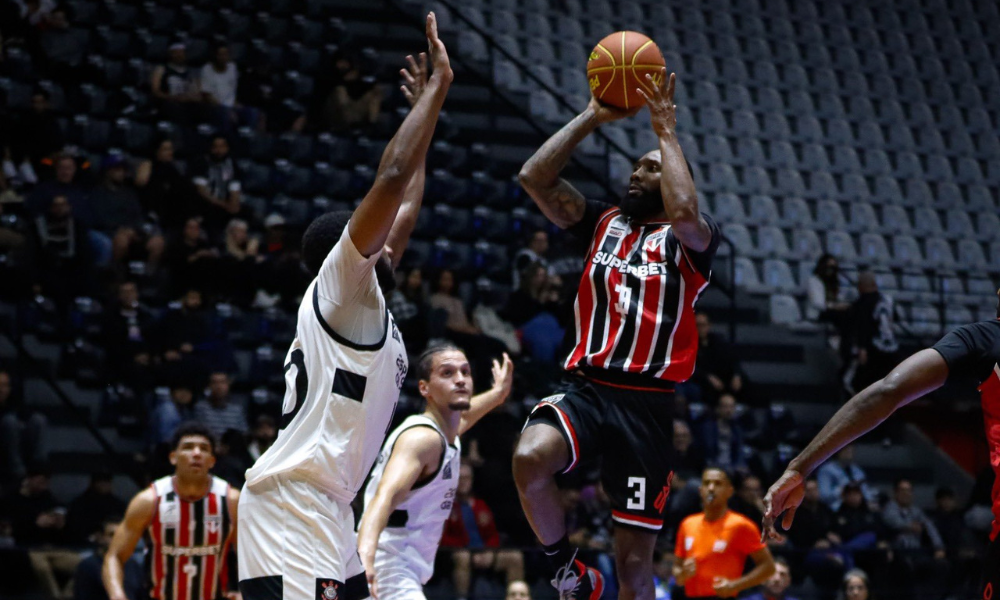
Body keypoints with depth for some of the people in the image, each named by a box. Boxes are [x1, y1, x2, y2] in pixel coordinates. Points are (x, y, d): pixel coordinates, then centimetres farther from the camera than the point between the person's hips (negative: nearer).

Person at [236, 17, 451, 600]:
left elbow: (404, 210, 31)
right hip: (292, 502, -11)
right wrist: (438, 88, -6)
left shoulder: (367, 304, 21)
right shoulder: (336, 286, -3)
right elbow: (392, 177, -12)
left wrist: (427, 115, 34)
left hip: (325, 507, 11)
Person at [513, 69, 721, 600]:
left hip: (645, 402, -2)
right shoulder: (602, 223, 17)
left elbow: (684, 212, -21)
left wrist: (665, 129, -9)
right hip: (584, 387, 2)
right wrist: (592, 118, 4)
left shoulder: (689, 240, 5)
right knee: (530, 458, -31)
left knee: (634, 557, 1)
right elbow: (534, 177, 5)